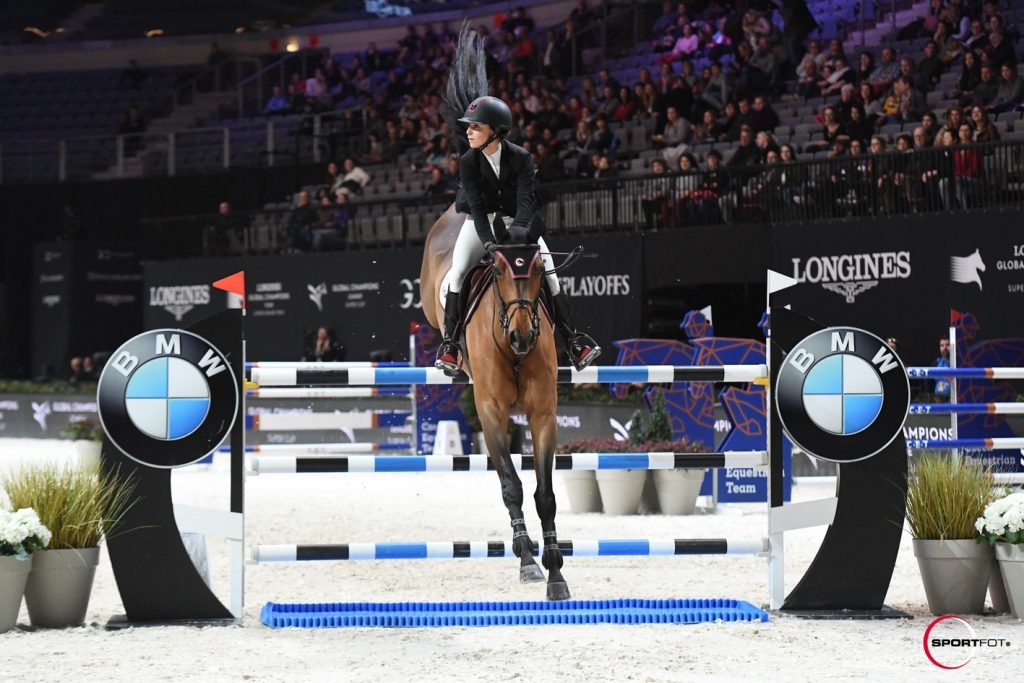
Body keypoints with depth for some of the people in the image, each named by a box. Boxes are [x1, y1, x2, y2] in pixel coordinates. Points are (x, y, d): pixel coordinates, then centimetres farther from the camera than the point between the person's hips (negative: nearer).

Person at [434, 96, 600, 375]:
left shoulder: (521, 158, -15)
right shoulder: (468, 162, -13)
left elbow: (526, 199, -24)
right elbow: (476, 205, -19)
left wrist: (517, 233, -42)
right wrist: (489, 242, -33)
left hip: (518, 223, 0)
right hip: (480, 223, 0)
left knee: (549, 272, -10)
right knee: (458, 273, -19)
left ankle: (572, 339, -4)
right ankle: (449, 342, -16)